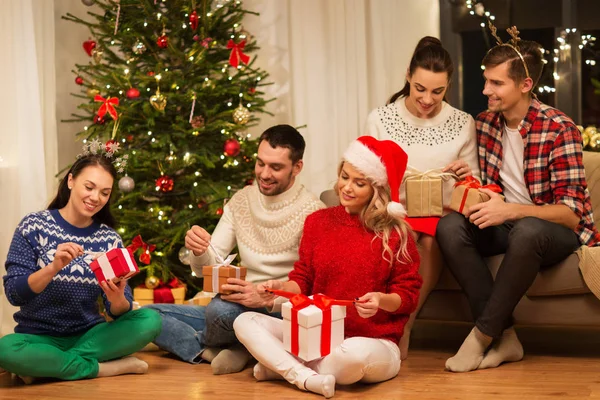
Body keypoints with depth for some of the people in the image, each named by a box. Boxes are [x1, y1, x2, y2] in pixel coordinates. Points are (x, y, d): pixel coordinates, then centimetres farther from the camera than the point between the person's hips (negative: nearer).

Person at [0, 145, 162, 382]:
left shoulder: (109, 239, 1)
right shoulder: (35, 226, -6)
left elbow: (119, 312, -3)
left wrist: (118, 299, -26)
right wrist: (54, 267, -30)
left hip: (89, 335, 3)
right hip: (40, 337, -3)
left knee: (151, 320, -21)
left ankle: (49, 365, -18)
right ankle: (112, 367, -20)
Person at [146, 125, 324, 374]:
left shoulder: (312, 212, -12)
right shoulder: (241, 200, 8)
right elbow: (207, 269, 6)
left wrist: (265, 297, -31)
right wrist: (200, 253, -17)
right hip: (238, 308, 6)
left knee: (221, 309, -36)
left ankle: (206, 346, -3)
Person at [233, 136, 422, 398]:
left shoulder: (395, 233, -4)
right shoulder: (318, 221, 8)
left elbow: (409, 295, -2)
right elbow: (303, 280, 12)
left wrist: (382, 300, -22)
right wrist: (281, 287, -9)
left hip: (374, 343, -4)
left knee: (354, 354, -41)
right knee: (245, 322, -11)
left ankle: (281, 366, -14)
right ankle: (307, 378, -29)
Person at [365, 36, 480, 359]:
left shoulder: (462, 124, 8)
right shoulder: (380, 119, 5)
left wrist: (467, 176, -11)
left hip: (443, 215, 1)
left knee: (429, 241, -35)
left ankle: (402, 328, -26)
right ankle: (402, 329, -32)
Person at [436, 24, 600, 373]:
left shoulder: (559, 129, -15)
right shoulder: (485, 123, 3)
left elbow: (571, 213, -19)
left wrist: (510, 211, -32)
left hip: (561, 231, -6)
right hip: (506, 224, 6)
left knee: (526, 230, -40)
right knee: (449, 226, -24)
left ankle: (483, 335, -24)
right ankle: (505, 337, -24)